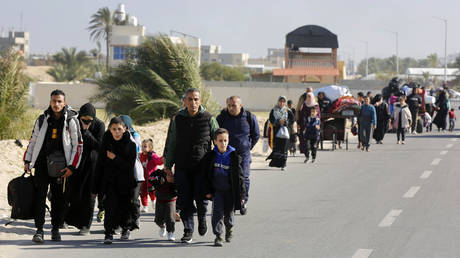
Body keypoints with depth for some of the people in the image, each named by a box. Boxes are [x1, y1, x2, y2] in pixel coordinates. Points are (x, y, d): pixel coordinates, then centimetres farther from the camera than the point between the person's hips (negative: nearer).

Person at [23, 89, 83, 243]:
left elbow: (78, 145, 0)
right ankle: (39, 230, -9)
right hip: (42, 163, 1)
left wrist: (72, 167, -6)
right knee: (39, 195, -10)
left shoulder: (71, 121, 0)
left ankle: (55, 228, 18)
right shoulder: (42, 120, 7)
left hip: (61, 165, -1)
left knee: (60, 198, 2)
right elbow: (33, 141, 16)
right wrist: (27, 161, 9)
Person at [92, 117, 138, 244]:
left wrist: (115, 158, -21)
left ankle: (126, 228, 37)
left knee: (125, 206, 8)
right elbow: (99, 165, 4)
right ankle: (109, 233, -18)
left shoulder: (130, 145, -3)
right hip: (109, 180, 0)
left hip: (125, 182, 0)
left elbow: (129, 166, -9)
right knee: (111, 204, -18)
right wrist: (96, 187, 3)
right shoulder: (106, 143, 2)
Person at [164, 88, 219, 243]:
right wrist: (168, 165, 8)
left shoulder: (209, 119, 0)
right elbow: (172, 144, 13)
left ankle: (202, 218, 24)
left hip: (202, 167, -2)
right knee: (184, 201, 0)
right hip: (182, 167, 2)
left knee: (201, 199, -8)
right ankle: (188, 231, 11)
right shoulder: (178, 119, 7)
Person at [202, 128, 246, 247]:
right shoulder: (210, 156, -4)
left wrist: (241, 194, -5)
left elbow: (239, 176, -4)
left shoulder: (234, 157, -8)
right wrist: (207, 191, -2)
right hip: (216, 190, 0)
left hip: (230, 190, 0)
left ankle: (229, 228, 39)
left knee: (228, 213, 9)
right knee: (217, 211, -11)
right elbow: (206, 175, 3)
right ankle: (218, 235, -6)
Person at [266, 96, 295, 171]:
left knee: (284, 148, -6)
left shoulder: (288, 111, 6)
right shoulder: (273, 110, 7)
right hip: (276, 131, 1)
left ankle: (283, 165, -4)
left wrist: (285, 122, -15)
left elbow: (292, 121, 1)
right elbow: (271, 120, -2)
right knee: (276, 148, -4)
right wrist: (278, 121, -17)